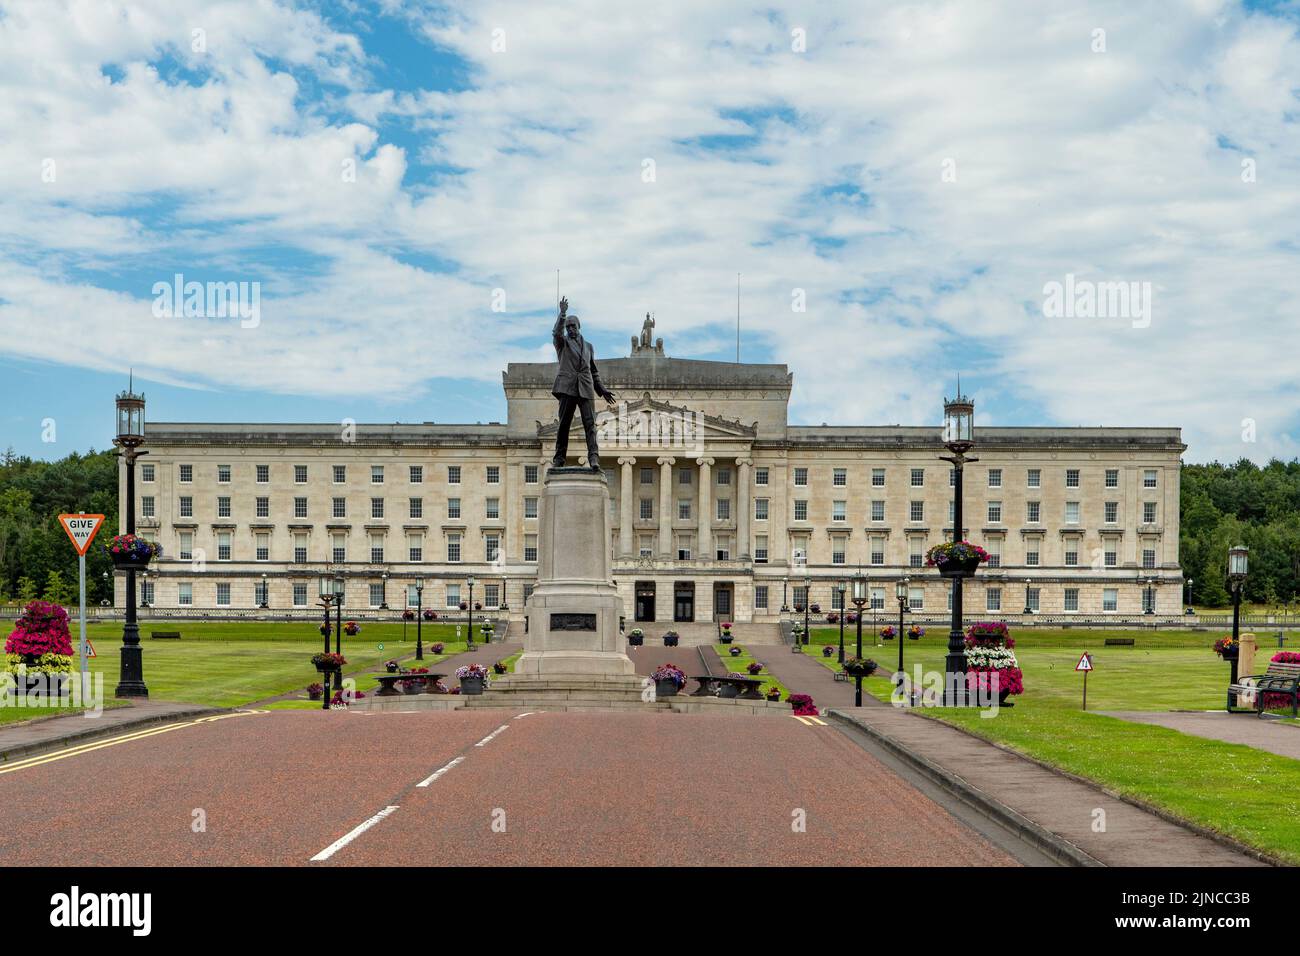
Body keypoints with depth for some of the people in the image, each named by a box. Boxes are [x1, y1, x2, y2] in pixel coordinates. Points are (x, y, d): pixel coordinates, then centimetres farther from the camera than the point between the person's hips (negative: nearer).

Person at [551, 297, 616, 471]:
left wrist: (602, 389, 18)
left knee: (590, 423, -10)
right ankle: (559, 458, 2)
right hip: (568, 386, -2)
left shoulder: (588, 346, 23)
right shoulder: (562, 342, 12)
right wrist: (562, 314, -26)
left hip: (586, 389, 2)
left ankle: (594, 458, -20)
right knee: (564, 423, -3)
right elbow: (556, 332, -12)